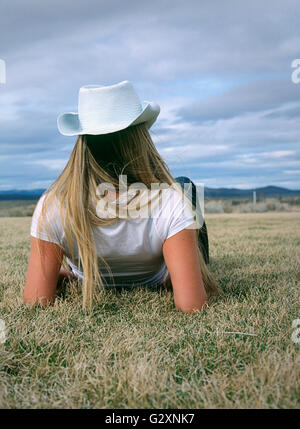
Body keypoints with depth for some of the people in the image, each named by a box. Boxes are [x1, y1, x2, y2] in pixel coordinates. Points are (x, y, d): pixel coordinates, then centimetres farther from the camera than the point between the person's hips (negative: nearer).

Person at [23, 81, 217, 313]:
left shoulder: (51, 206, -35)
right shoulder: (172, 202, -40)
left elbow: (36, 302, -30)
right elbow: (191, 306, -40)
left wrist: (56, 274, -8)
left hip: (88, 285, 2)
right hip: (155, 285, -1)